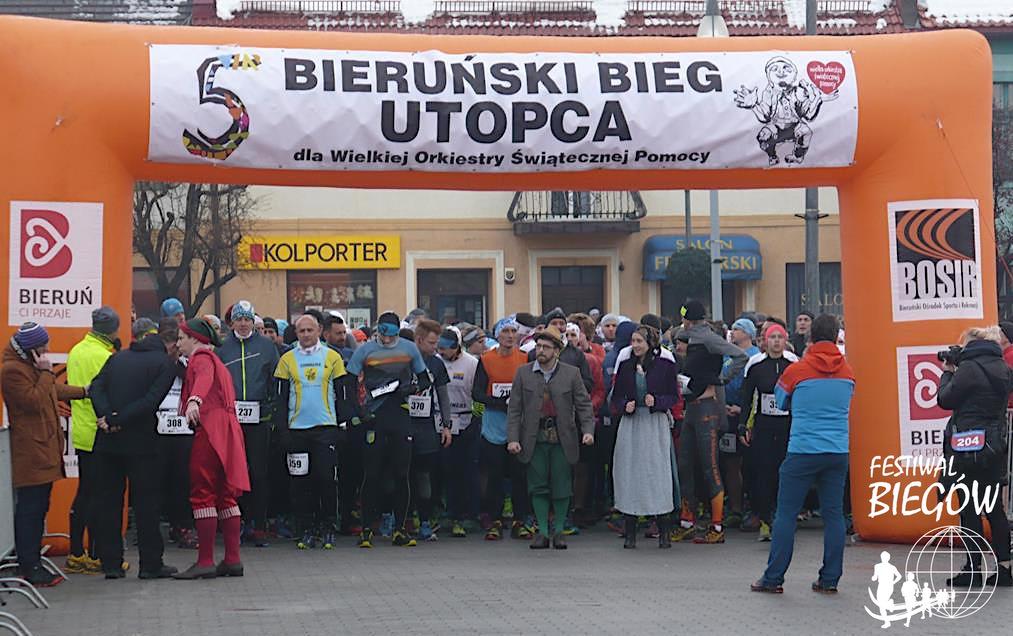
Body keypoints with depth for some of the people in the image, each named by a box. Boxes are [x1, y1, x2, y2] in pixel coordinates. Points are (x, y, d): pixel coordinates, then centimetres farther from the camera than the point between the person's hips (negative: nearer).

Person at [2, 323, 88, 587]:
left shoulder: (31, 365, 18)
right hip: (30, 453, -10)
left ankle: (33, 562, 19)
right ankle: (29, 568, -3)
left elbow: (53, 390, 33)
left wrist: (84, 392, 38)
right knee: (30, 509, -7)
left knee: (38, 508, 13)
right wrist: (46, 372, -18)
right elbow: (33, 401, -23)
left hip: (44, 448, 10)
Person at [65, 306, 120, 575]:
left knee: (84, 493, 14)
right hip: (99, 436, -8)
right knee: (98, 497, -2)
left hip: (80, 434, 8)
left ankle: (76, 555, 19)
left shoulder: (76, 351, 9)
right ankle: (95, 557, 3)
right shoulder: (103, 356, -17)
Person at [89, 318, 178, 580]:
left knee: (109, 499, 9)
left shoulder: (118, 358, 11)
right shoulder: (164, 363, -2)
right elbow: (151, 401, -15)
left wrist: (108, 417, -13)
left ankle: (110, 563, 11)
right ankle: (150, 564, 5)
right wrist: (120, 421, -13)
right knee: (146, 501, 3)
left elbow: (96, 387, -2)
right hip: (140, 440, -4)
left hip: (108, 441, 4)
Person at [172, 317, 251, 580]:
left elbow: (204, 379, -25)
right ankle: (233, 560, 9)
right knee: (225, 495, 9)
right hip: (226, 430, 9)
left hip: (210, 430, -9)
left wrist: (194, 400, -44)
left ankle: (205, 561, -12)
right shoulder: (215, 361, 28)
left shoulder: (201, 358, -3)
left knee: (203, 494, -9)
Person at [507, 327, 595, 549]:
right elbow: (514, 408, 4)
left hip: (562, 439, -1)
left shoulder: (571, 374, 2)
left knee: (561, 487, 2)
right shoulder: (523, 373, 4)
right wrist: (512, 438, -5)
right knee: (538, 487, 3)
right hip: (534, 439, 1)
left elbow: (584, 404, 3)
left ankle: (559, 530, 16)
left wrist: (588, 430, -11)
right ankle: (542, 531, 12)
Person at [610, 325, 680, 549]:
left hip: (656, 424, -3)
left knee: (659, 474, -6)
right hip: (631, 426, 3)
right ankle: (630, 532, 6)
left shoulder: (665, 366, 1)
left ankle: (664, 532, 1)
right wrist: (625, 405, -8)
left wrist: (656, 401, -15)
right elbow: (616, 398, 13)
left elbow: (674, 396, 2)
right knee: (629, 474, 0)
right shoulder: (625, 367, 10)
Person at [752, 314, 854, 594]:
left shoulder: (797, 370, -4)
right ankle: (830, 579, 9)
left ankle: (773, 578, 3)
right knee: (834, 513, 7)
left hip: (802, 452, -3)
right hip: (838, 452, 3)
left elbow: (780, 400, 12)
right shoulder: (847, 372, 5)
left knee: (786, 513, 2)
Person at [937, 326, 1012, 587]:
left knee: (969, 510, -1)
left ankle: (973, 571, 3)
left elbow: (945, 400, -9)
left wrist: (947, 373, 5)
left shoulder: (969, 368, -14)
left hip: (969, 448, -7)